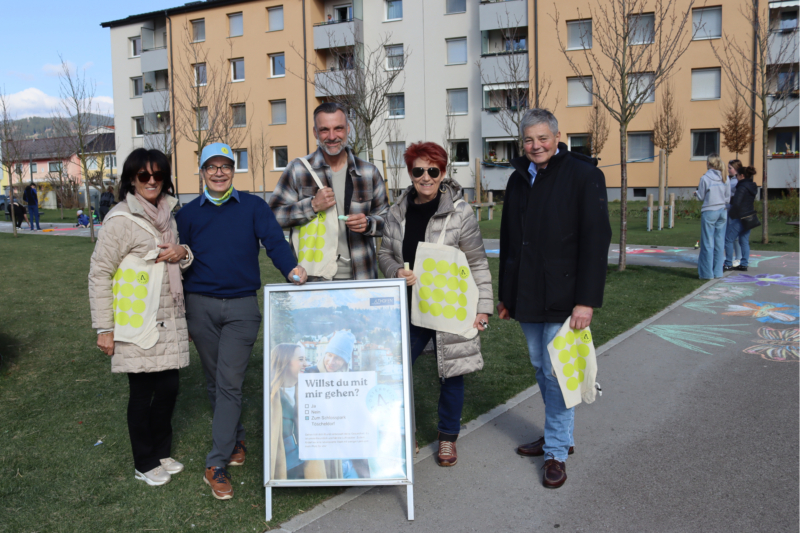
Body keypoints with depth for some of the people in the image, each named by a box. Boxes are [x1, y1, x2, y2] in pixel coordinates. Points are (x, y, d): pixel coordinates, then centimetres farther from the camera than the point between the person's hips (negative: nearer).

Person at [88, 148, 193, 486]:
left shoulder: (168, 214, 11)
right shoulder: (121, 220, -11)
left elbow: (182, 265, 22)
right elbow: (99, 274, -10)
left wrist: (183, 252, -4)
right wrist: (104, 328, -11)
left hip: (169, 321, 6)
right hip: (137, 325, -6)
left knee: (168, 388, 11)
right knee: (142, 393, 5)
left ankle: (161, 453, 31)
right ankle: (144, 464, 23)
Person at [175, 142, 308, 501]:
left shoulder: (252, 206, 4)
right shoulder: (188, 213, 9)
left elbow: (274, 239, -9)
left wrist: (291, 269, -29)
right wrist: (178, 315, 8)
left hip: (241, 307, -2)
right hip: (201, 306, 3)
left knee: (230, 383, -7)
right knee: (214, 382, 12)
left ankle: (216, 464, -2)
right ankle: (236, 439, 32)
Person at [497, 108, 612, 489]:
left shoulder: (583, 175, -8)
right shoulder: (519, 179, 12)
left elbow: (596, 239, -13)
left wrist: (587, 300, -18)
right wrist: (505, 294, 17)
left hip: (562, 297, -7)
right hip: (526, 297, 7)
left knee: (556, 372, -3)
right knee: (541, 368, 15)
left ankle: (556, 451, 10)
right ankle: (558, 435, 32)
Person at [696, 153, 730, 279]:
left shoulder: (705, 178, -10)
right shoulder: (725, 178, 3)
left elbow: (701, 197, -3)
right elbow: (728, 198, 7)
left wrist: (696, 192, 17)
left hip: (709, 212, -5)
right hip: (722, 212, 5)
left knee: (708, 243, 1)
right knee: (719, 243, 9)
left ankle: (707, 273, 3)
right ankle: (718, 272, 13)